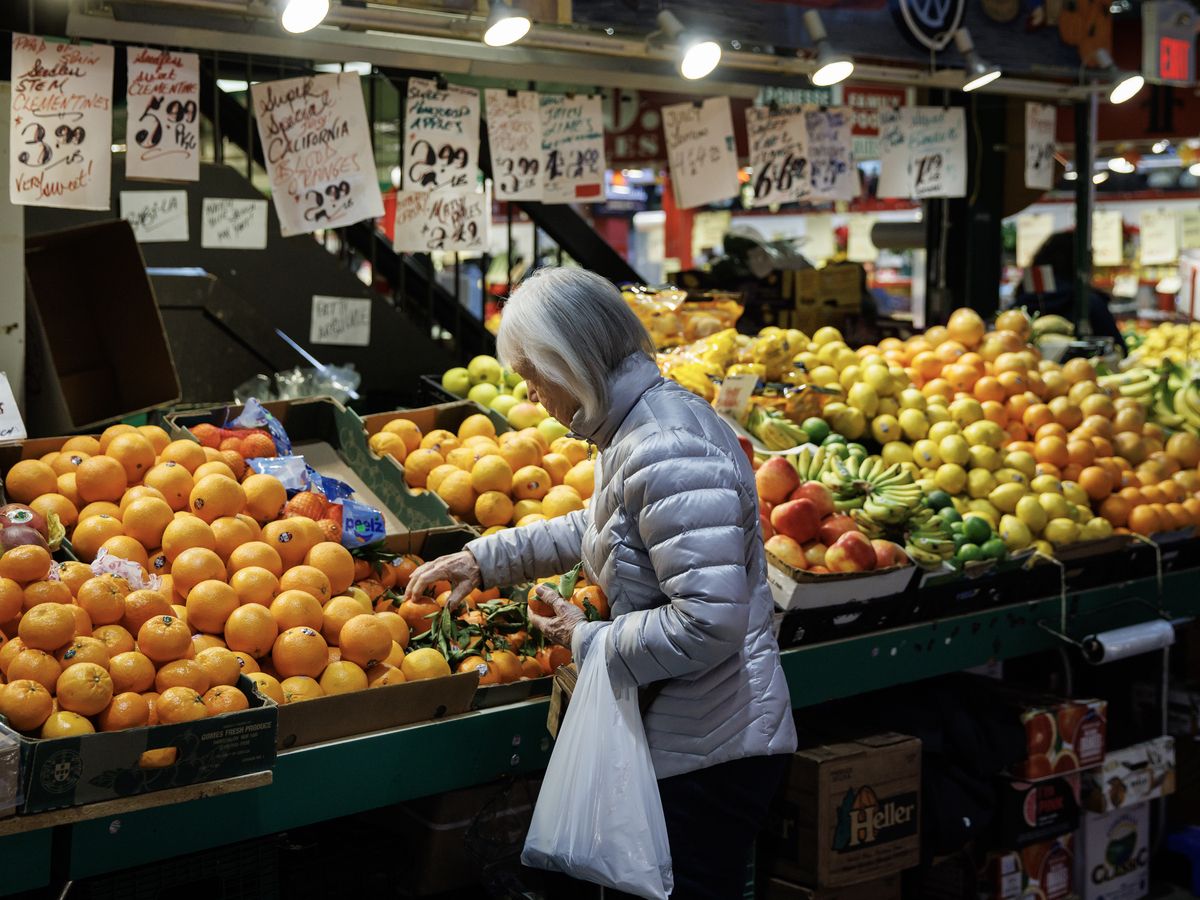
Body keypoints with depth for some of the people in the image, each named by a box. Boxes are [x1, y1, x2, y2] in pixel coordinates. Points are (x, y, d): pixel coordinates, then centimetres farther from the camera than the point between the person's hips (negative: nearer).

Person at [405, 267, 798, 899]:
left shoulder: (666, 451, -25)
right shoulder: (637, 427, 8)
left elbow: (709, 622, -30)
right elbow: (595, 528, 28)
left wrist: (587, 642, -15)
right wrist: (484, 559, 24)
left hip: (710, 752, -10)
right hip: (682, 732, 10)